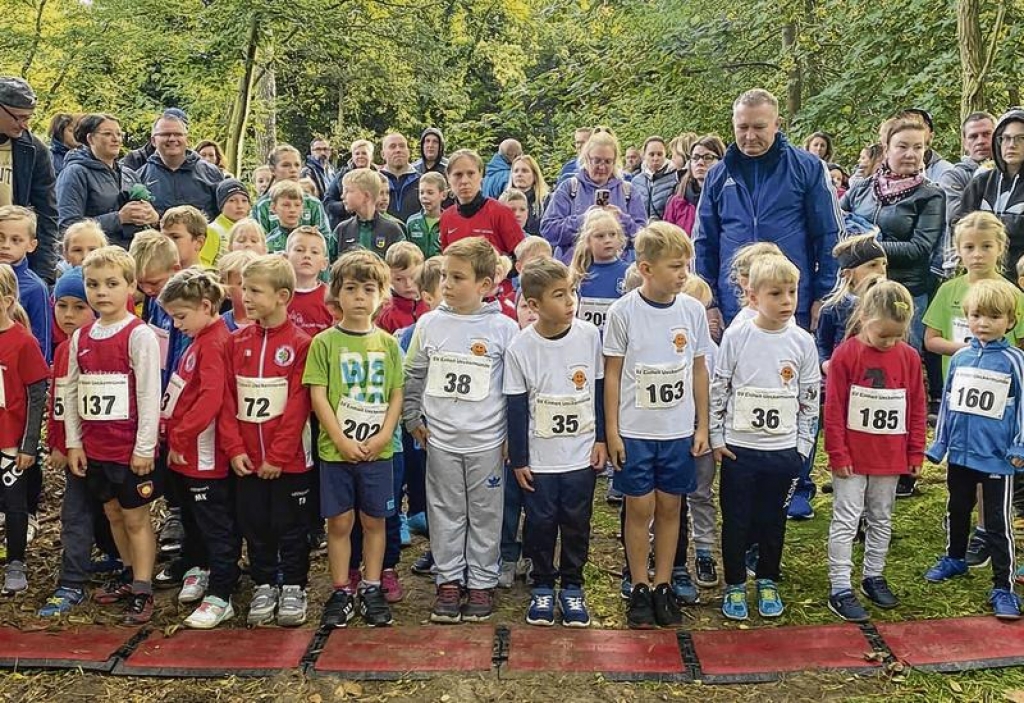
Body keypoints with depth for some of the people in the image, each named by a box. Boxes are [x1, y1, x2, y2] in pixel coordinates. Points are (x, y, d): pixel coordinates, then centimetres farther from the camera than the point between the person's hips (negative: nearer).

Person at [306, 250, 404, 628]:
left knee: (374, 521, 10)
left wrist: (384, 435, -9)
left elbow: (396, 394, 4)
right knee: (339, 522, 6)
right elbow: (318, 396, -7)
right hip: (336, 450, -2)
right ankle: (340, 593, 18)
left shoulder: (387, 343, 5)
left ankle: (372, 591, 22)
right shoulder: (324, 342, -3)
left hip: (377, 450, 2)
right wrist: (342, 441, -13)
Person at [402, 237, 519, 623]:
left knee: (485, 515, 9)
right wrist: (414, 419, 6)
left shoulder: (504, 328, -7)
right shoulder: (429, 323, 0)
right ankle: (449, 580, 24)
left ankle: (482, 583, 22)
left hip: (487, 441, -2)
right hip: (440, 439, 2)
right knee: (445, 513, 11)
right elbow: (412, 377, 10)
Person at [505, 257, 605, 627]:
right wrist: (518, 459, -3)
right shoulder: (520, 348, -12)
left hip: (581, 454, 1)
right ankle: (543, 586, 28)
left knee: (577, 523, 12)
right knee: (540, 523, 10)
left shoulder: (589, 335, -7)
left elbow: (599, 391, 3)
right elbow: (516, 407, -5)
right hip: (539, 457, -1)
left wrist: (601, 439, 3)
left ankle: (572, 585, 29)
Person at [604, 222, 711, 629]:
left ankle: (664, 587, 22)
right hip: (634, 430, -2)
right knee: (640, 507, 4)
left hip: (679, 430, 3)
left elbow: (698, 370, 7)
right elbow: (613, 374, -4)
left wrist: (702, 426, 7)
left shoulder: (693, 311, -1)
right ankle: (639, 589, 18)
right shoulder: (623, 311, -9)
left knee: (670, 506, 10)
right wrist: (612, 431, -5)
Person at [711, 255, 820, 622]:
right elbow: (717, 389, -1)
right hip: (738, 448, -1)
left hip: (783, 450, 1)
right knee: (736, 520, 7)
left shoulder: (803, 342, -3)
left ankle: (768, 583, 31)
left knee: (773, 520, 13)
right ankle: (734, 586, 24)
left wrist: (802, 447, 3)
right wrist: (716, 438, -2)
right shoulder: (736, 337, -8)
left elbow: (809, 399, 4)